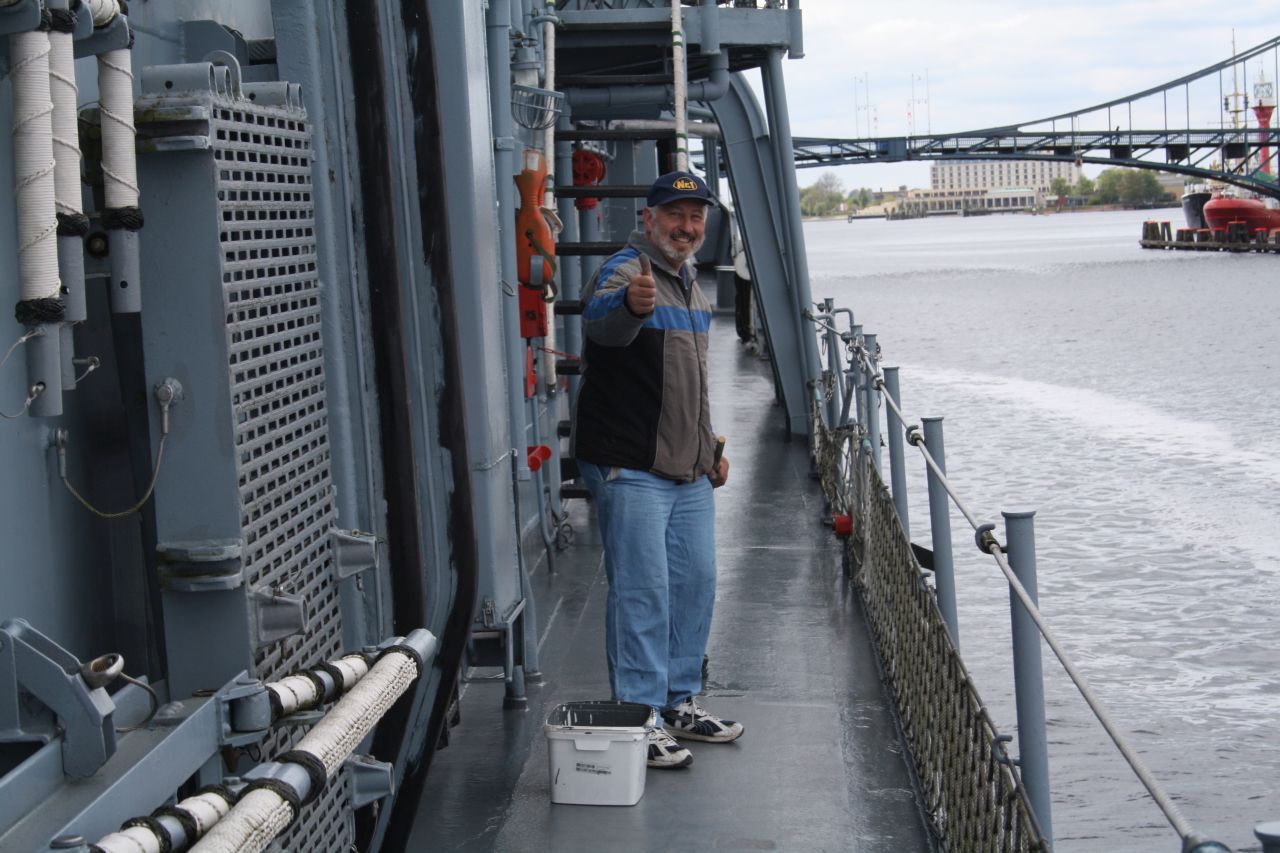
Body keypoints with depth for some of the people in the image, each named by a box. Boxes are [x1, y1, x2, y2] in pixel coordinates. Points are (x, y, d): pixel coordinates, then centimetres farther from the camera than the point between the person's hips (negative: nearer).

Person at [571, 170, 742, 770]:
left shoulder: (691, 285, 15)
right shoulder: (627, 271, -14)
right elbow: (602, 320, -40)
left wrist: (711, 448, 23)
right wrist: (630, 305, -62)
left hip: (689, 473, 9)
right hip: (631, 471, -9)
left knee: (696, 583, 14)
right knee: (642, 592, -7)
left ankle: (679, 702, 27)